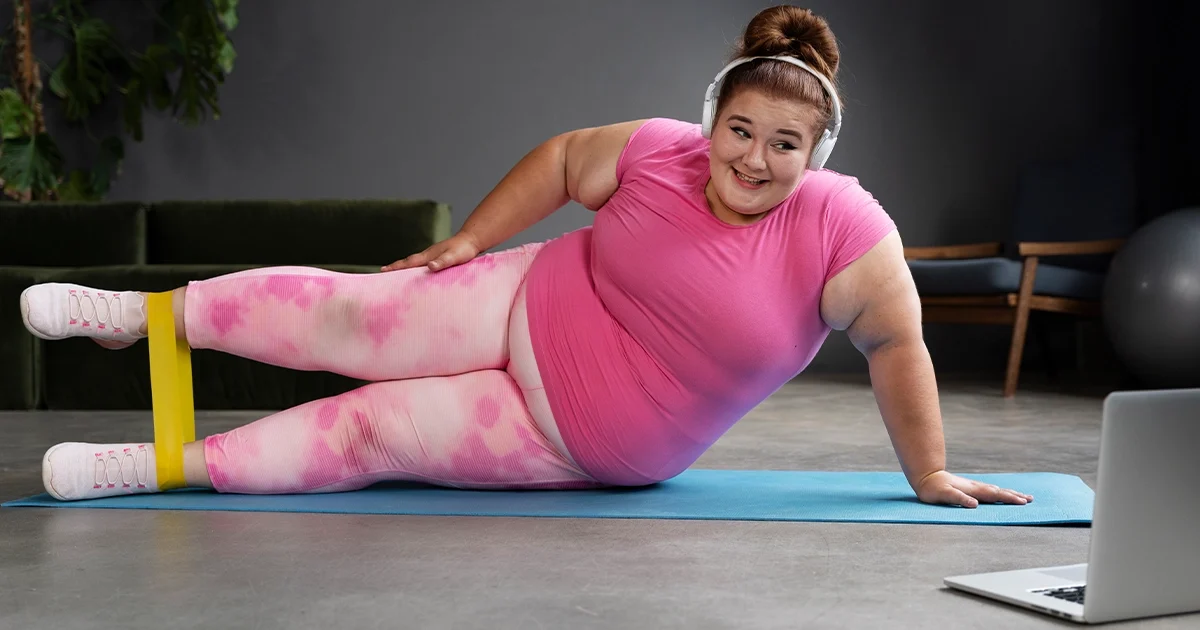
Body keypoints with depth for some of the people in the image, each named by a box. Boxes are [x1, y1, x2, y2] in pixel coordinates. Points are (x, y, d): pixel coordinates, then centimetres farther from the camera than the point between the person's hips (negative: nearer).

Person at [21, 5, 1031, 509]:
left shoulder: (843, 228, -21)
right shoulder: (655, 152, -12)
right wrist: (469, 238, 3)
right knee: (346, 320, -8)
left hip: (594, 448, -2)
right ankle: (145, 313, 10)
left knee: (371, 433, -8)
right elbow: (561, 159, 5)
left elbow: (898, 343, -12)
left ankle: (165, 464, 0)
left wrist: (929, 474, -7)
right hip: (526, 309, 2)